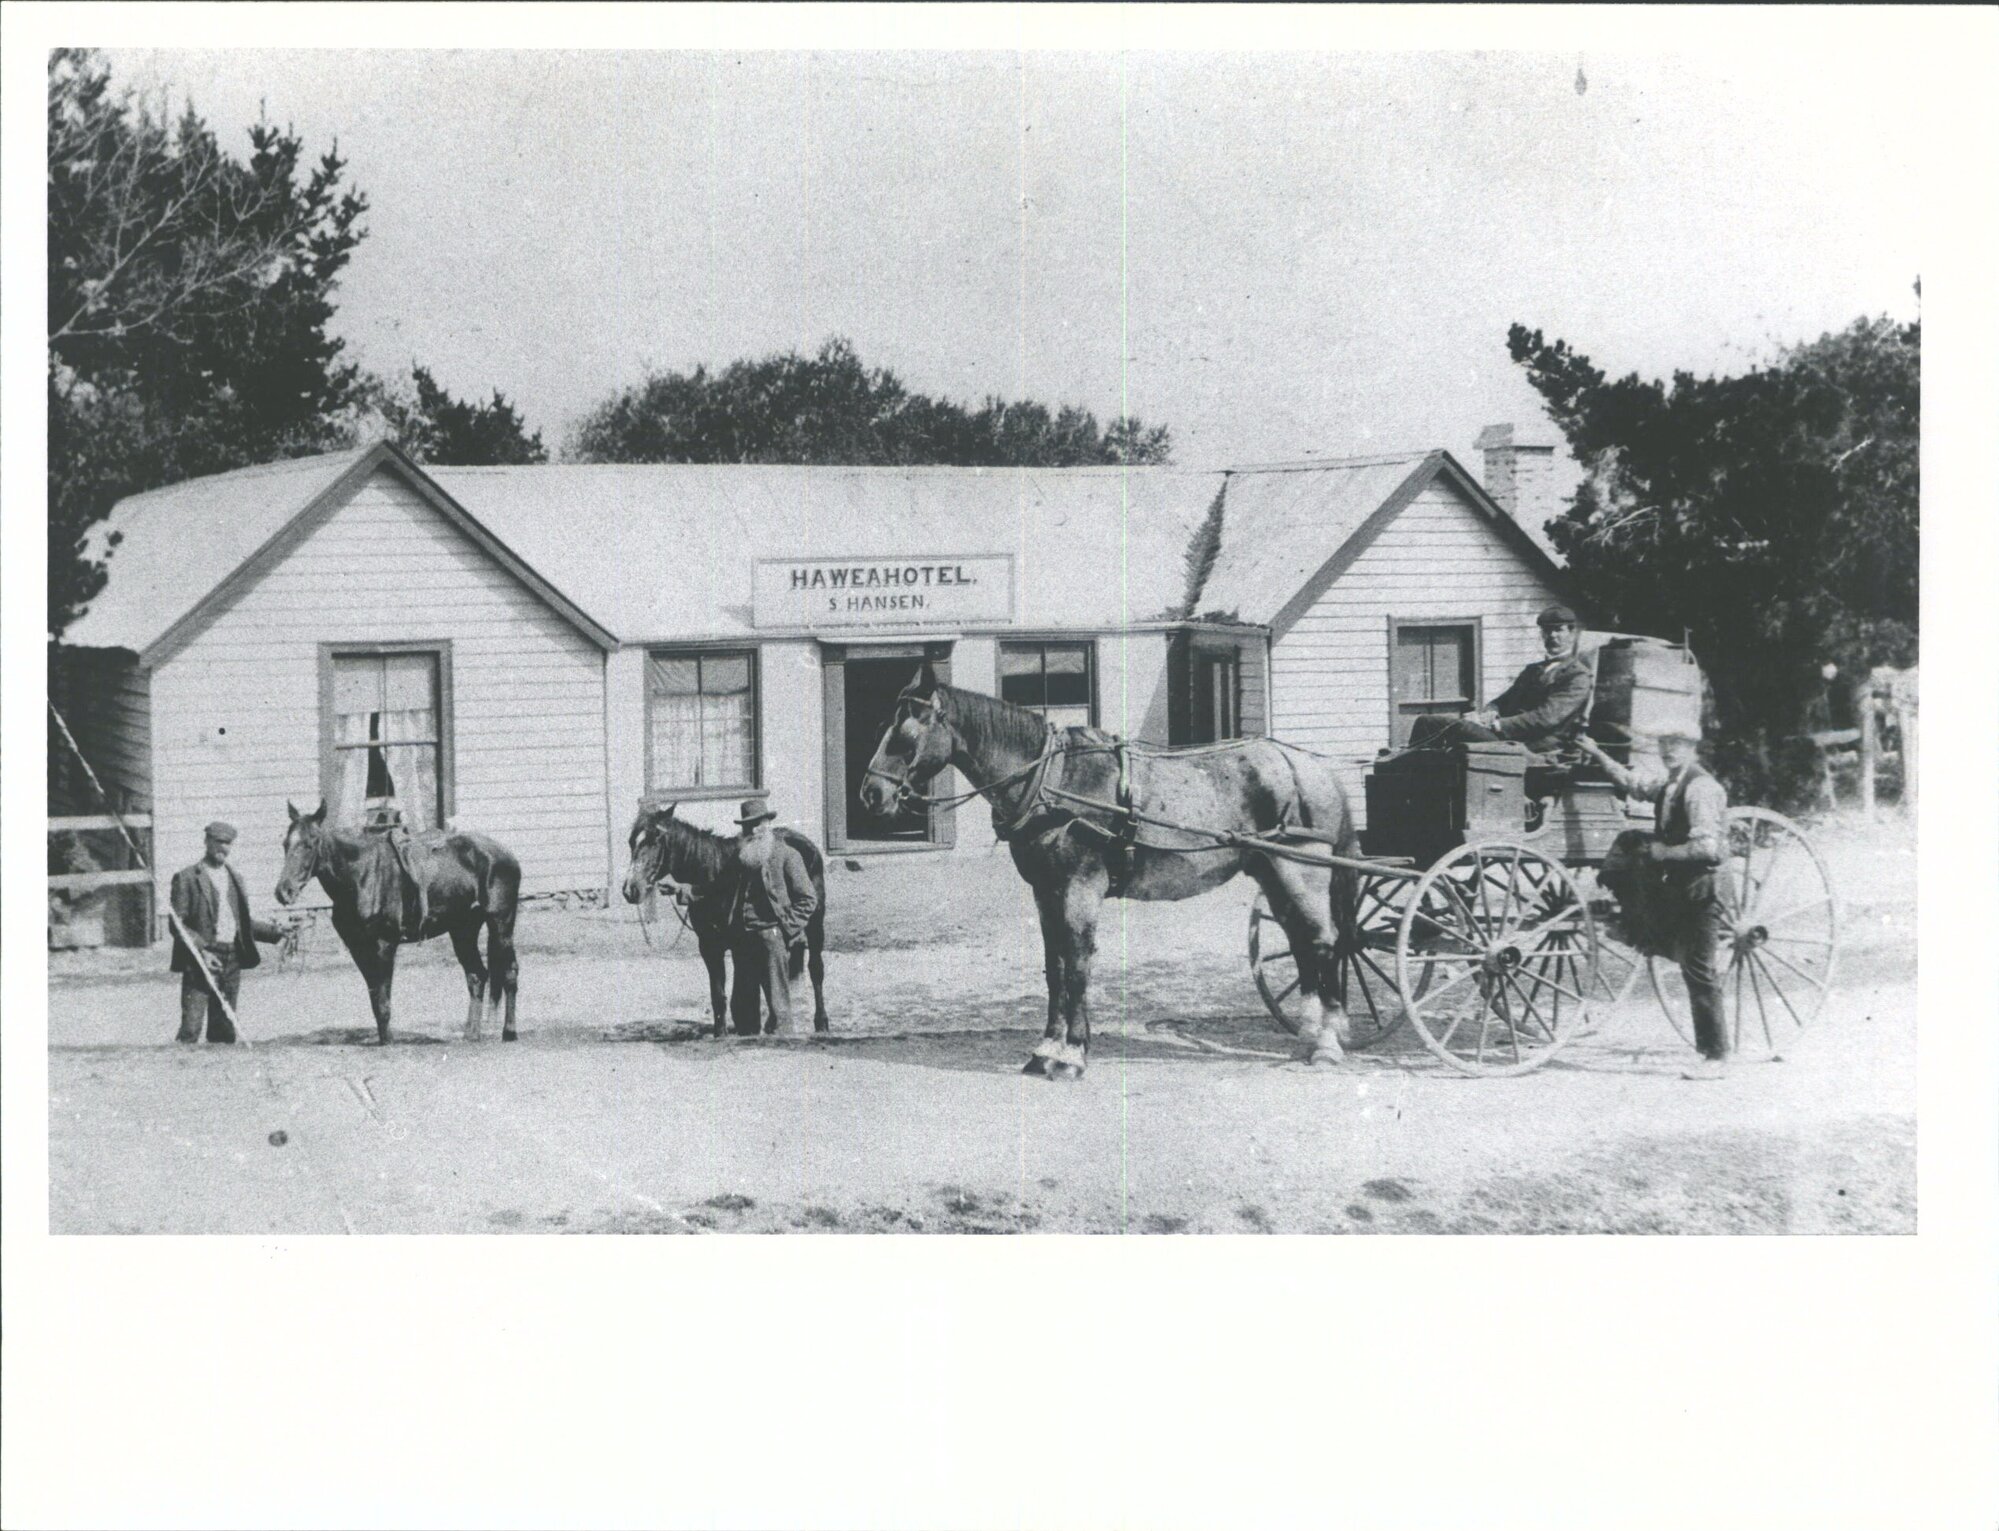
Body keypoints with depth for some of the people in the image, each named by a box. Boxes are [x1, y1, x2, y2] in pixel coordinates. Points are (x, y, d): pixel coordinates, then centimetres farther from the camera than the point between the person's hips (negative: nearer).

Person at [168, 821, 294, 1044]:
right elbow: (177, 924, -8)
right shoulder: (187, 877, -2)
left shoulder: (234, 878, 18)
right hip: (200, 962, -6)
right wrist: (201, 951, -19)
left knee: (225, 1033, 7)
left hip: (232, 961, 6)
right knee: (190, 1030, -12)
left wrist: (276, 929, 11)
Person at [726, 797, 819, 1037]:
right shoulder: (740, 855, 14)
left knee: (778, 1002, -5)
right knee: (741, 1004, 8)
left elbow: (808, 899, -2)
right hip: (742, 937, 6)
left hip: (773, 935, -6)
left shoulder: (786, 855, -2)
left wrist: (789, 928, -9)